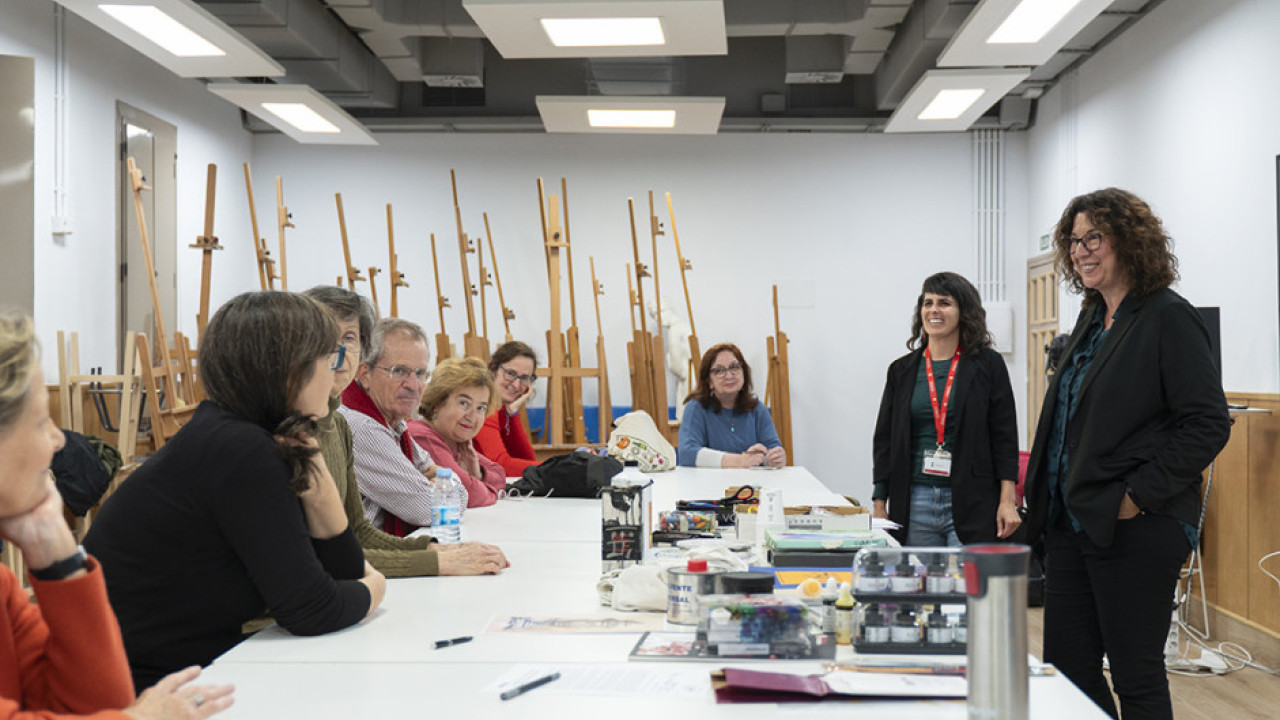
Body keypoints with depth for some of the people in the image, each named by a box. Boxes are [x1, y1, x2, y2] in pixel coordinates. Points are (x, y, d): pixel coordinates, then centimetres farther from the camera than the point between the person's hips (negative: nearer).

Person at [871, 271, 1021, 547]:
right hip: (915, 502, 2)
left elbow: (1005, 437, 1)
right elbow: (884, 440, 11)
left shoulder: (988, 365, 3)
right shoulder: (902, 370, 10)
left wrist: (1007, 501, -7)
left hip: (971, 504, -2)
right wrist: (879, 506, 5)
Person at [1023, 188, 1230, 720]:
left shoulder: (1168, 318, -11)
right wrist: (1041, 498, 14)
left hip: (1135, 532, -8)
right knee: (1066, 666, 13)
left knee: (1136, 677, 2)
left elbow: (1209, 424, -17)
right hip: (1072, 524, 9)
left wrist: (1140, 495, -19)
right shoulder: (1093, 319, 14)